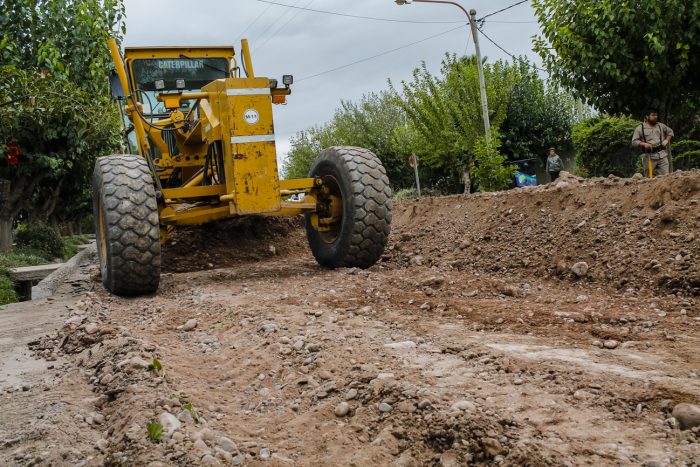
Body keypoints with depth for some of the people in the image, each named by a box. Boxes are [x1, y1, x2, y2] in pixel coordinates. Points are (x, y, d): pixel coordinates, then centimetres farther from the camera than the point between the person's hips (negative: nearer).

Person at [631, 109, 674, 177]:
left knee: (665, 176, -3)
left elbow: (670, 132, 28)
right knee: (650, 178, -3)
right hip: (649, 157, -3)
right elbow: (634, 142, -2)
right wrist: (644, 144, -19)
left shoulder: (661, 126, 15)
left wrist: (666, 140, 9)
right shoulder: (640, 128, 4)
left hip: (662, 155, 3)